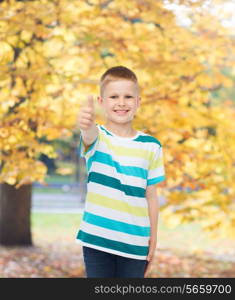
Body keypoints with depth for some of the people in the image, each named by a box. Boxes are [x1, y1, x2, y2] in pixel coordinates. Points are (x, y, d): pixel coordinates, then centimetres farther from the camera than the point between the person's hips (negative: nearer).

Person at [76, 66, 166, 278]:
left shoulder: (151, 146, 2)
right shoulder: (97, 137, -4)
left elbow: (151, 196, 6)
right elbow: (90, 137, -30)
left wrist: (153, 238, 6)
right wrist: (87, 125, -54)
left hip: (135, 242, 1)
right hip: (97, 239, -1)